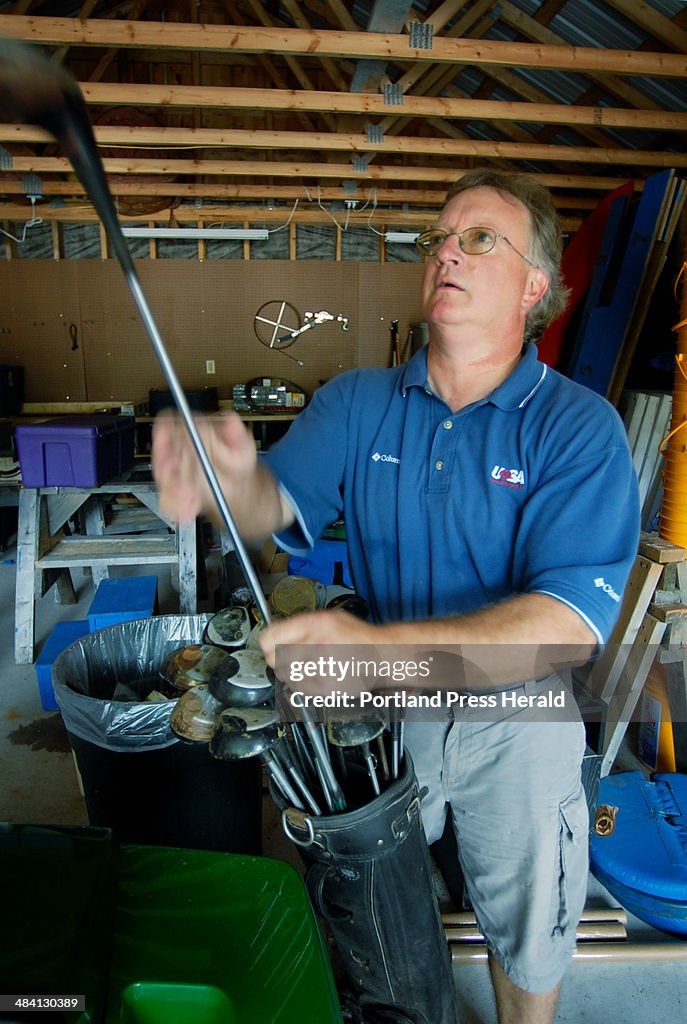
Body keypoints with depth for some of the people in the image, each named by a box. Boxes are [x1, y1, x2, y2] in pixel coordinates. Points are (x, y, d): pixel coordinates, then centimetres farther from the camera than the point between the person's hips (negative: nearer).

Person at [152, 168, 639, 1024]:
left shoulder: (579, 427, -18)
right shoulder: (357, 402, -7)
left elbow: (570, 623, -29)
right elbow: (281, 503, -20)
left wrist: (383, 644, -44)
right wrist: (231, 479, -45)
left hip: (516, 719, -2)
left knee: (527, 935, 22)